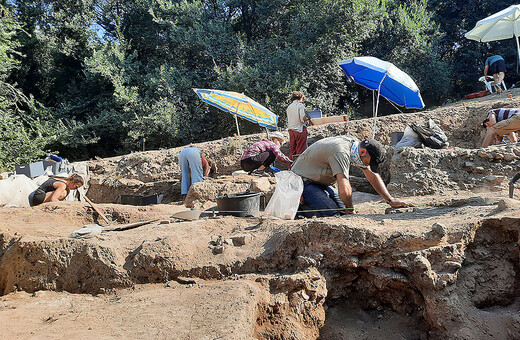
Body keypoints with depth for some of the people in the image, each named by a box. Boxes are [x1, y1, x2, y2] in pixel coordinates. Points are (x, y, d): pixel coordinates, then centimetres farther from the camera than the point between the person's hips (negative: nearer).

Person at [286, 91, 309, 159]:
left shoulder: (289, 107, 15)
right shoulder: (300, 105, -5)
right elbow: (302, 118, -14)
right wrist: (307, 118, 3)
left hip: (291, 130, 6)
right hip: (299, 129, -6)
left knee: (292, 149, 8)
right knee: (301, 150, -4)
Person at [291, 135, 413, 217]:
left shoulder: (356, 144, -1)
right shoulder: (341, 152, -31)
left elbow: (373, 176, 6)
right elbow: (345, 190, -38)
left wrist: (391, 200, -1)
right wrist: (350, 209, -18)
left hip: (320, 183, 10)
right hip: (303, 181, -10)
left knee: (343, 210, 4)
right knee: (333, 214, -24)